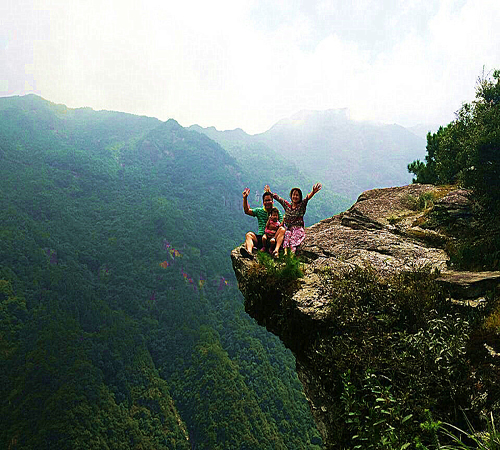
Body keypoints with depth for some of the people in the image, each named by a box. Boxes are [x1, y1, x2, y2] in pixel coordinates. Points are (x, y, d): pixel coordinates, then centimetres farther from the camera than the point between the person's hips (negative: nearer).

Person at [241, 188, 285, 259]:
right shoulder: (259, 211, 18)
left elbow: (280, 226, -2)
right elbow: (247, 211, 10)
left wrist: (274, 238, -19)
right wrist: (245, 198, 0)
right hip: (260, 238, 2)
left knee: (282, 229, -26)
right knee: (249, 234, -23)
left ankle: (276, 250, -46)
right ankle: (249, 252, -52)